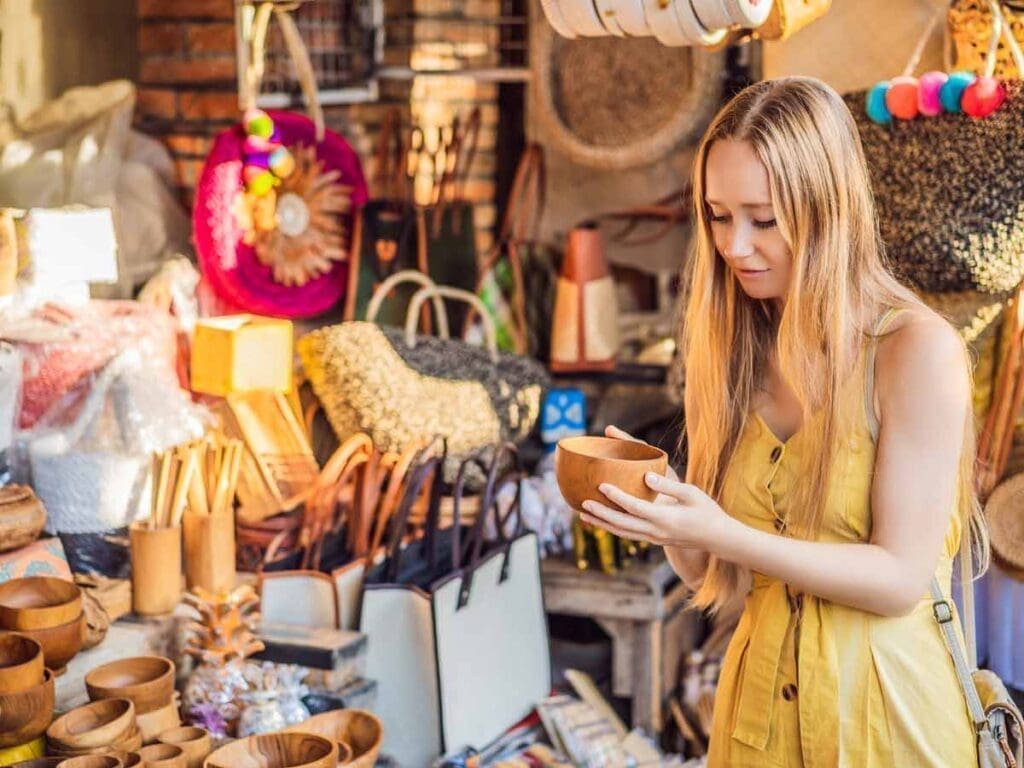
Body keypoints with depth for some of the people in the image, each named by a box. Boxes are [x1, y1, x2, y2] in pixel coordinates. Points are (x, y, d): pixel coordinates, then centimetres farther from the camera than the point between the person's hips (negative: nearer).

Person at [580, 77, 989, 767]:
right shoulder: (736, 353, 0)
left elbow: (901, 579, -16)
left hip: (885, 709, -4)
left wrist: (722, 534, -26)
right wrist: (658, 505, -16)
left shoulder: (921, 351, -15)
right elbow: (709, 576, 3)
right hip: (758, 703, 5)